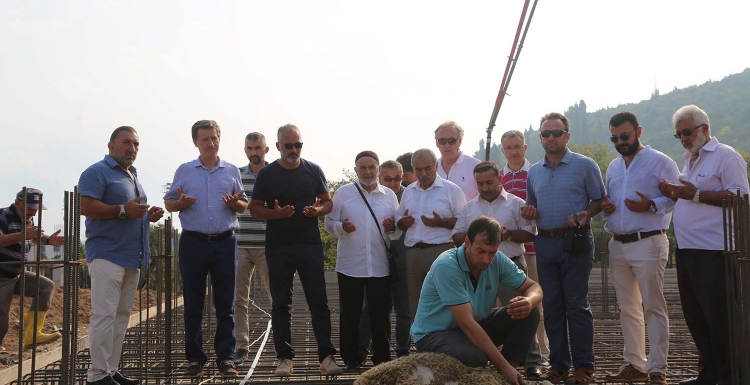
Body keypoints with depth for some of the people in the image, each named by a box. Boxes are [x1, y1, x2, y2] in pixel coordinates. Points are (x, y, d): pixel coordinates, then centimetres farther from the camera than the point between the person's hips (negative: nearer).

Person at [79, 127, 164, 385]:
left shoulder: (133, 176, 22)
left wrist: (149, 215, 9)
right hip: (107, 255, -9)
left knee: (122, 315, 9)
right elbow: (85, 207, -17)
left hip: (132, 257, 9)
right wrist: (123, 210, -23)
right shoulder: (97, 172, -5)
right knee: (104, 315, -10)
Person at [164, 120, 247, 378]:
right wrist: (181, 203, -13)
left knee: (225, 304, 3)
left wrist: (234, 203, -10)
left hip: (225, 242, 1)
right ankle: (195, 358, 11)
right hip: (193, 242, 0)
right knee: (193, 305, 4)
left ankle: (225, 357, 10)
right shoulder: (184, 170, 6)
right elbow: (169, 203, 8)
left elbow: (244, 205, 12)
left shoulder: (232, 170, 9)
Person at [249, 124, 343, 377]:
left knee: (319, 301, 0)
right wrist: (275, 213, -16)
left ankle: (326, 356, 4)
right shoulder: (267, 173, 2)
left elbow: (328, 202, 11)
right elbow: (254, 208, 3)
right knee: (281, 304, 4)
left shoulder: (314, 170, 6)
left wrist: (317, 210, -12)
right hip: (278, 247, -1)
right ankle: (285, 357, 11)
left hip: (310, 245, 1)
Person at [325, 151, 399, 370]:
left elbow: (399, 229, 10)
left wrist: (392, 227, -12)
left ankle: (382, 358, 17)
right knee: (350, 314, 6)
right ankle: (351, 358, 18)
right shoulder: (343, 193, 4)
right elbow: (329, 223, 2)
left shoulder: (389, 195, 9)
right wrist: (341, 227, -18)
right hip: (350, 266, -1)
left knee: (380, 314, 6)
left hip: (380, 266, 1)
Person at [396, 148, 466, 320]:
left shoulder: (451, 190, 0)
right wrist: (403, 222, 0)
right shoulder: (408, 191, 17)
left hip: (440, 252, -5)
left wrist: (440, 222, -17)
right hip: (413, 253, 5)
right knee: (415, 305, 9)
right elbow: (398, 220, 23)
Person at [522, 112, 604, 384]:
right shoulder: (534, 172, 13)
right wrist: (529, 212, 0)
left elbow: (599, 200, -1)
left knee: (577, 305, -2)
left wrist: (586, 214, -20)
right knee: (551, 306, 8)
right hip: (544, 242, 5)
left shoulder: (585, 165, -2)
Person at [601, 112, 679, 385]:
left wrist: (651, 206, -23)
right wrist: (605, 207, 3)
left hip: (648, 243, -7)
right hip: (618, 245, 7)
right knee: (628, 309, 11)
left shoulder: (660, 162, -3)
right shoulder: (613, 167, 17)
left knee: (653, 307, -4)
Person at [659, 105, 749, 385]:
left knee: (719, 319, -4)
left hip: (713, 253, -9)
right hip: (687, 251, 9)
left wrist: (696, 195, -22)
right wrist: (674, 194, 7)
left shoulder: (726, 156, -7)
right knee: (695, 317, 13)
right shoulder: (689, 160, 20)